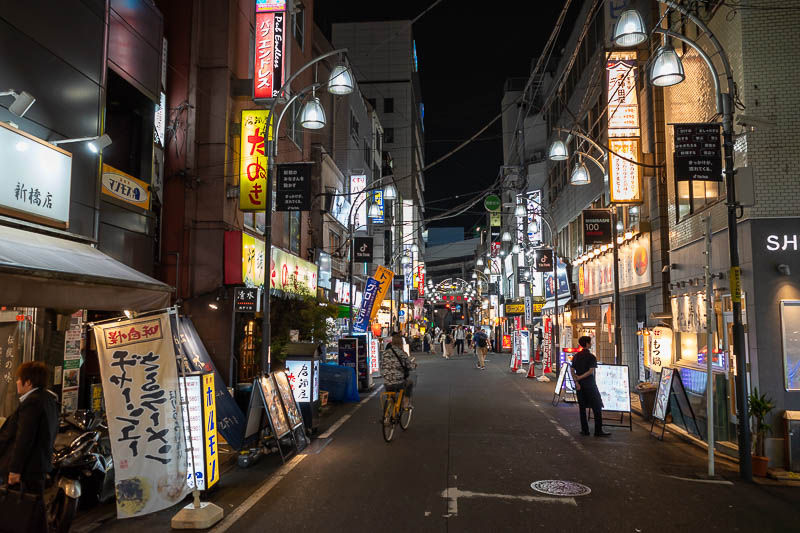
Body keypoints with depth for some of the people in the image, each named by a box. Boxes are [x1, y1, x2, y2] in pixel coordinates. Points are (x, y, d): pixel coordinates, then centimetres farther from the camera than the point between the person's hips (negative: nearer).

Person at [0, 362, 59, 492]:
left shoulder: (32, 402, -19)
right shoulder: (50, 399, 10)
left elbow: (24, 438, -21)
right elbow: (53, 432, 16)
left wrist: (15, 469, -18)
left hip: (29, 467, -10)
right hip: (43, 462, 10)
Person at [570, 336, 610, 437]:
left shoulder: (576, 356, 8)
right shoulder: (591, 356, -9)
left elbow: (572, 370, 1)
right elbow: (591, 371, -18)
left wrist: (576, 381, -6)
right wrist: (580, 377, -11)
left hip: (579, 384, 6)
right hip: (589, 383, -5)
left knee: (582, 407, 10)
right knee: (596, 407, 1)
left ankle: (585, 430, 11)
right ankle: (598, 431, 0)